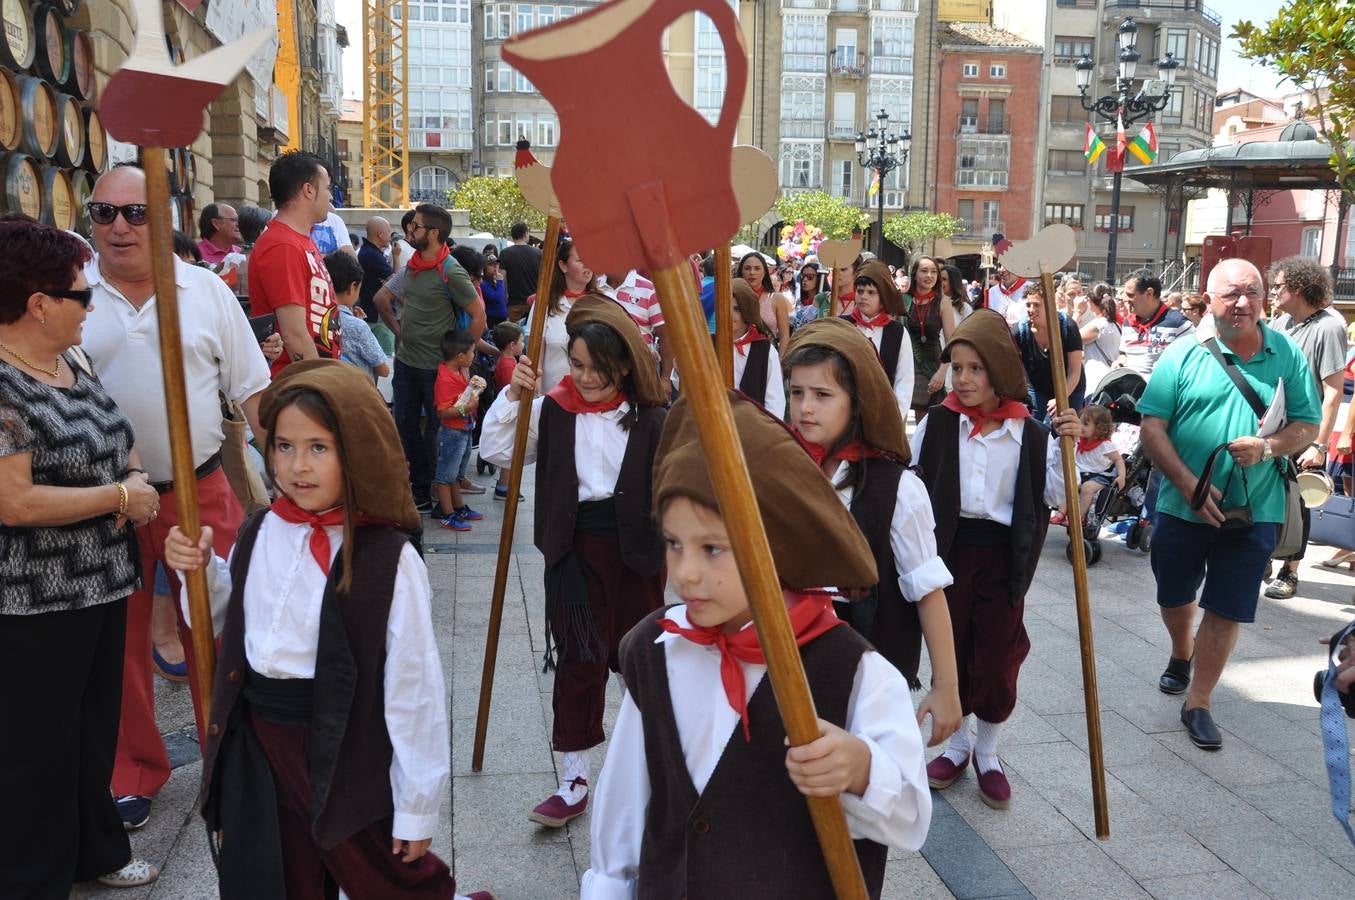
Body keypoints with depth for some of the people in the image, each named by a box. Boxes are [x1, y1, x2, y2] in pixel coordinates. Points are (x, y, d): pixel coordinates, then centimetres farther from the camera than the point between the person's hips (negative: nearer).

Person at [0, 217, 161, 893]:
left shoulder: (70, 362, 6)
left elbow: (114, 436, 19)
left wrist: (137, 473, -2)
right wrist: (120, 495, -18)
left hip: (103, 583, 9)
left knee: (97, 726, 21)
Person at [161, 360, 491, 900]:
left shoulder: (389, 559, -20)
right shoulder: (260, 533, -3)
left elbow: (413, 689, -15)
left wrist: (417, 807, -9)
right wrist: (202, 571, -3)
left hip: (344, 754, -5)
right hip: (254, 747, 5)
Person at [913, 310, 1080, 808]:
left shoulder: (1029, 434, -3)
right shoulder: (936, 424, -4)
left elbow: (1052, 496, -3)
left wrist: (1066, 445, -14)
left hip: (1002, 555, 0)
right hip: (947, 549, 0)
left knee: (998, 656, 7)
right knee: (950, 650, 12)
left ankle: (987, 753, 29)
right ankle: (957, 743, 33)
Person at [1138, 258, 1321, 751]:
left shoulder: (1287, 355, 0)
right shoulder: (1184, 354, -4)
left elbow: (1307, 427, 2)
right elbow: (1152, 426, -8)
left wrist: (1268, 447, -19)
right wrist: (1188, 484, -17)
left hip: (1252, 511, 0)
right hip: (1183, 505, 0)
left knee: (1226, 612, 4)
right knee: (1174, 598, 18)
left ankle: (1198, 703, 18)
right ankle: (1182, 656, 49)